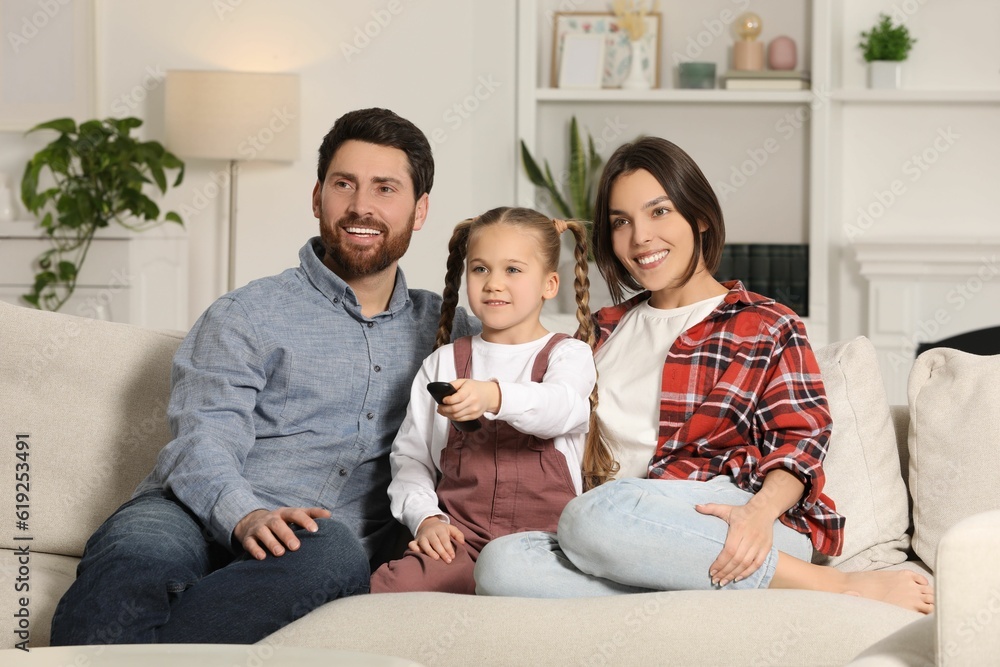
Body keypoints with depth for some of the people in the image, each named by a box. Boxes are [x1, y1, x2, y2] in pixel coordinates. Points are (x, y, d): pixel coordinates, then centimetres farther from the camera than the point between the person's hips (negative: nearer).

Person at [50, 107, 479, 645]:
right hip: (202, 518, -1)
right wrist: (246, 515, -24)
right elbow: (203, 443, -2)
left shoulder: (444, 327, 26)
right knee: (140, 553, -41)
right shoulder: (247, 316, 12)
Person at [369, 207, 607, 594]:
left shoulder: (569, 355, 10)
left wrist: (493, 396, -36)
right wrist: (426, 518, -5)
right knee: (386, 588, -27)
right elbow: (409, 455, 15)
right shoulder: (443, 363, 19)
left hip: (541, 531, -2)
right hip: (459, 532, 2)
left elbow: (561, 407, -15)